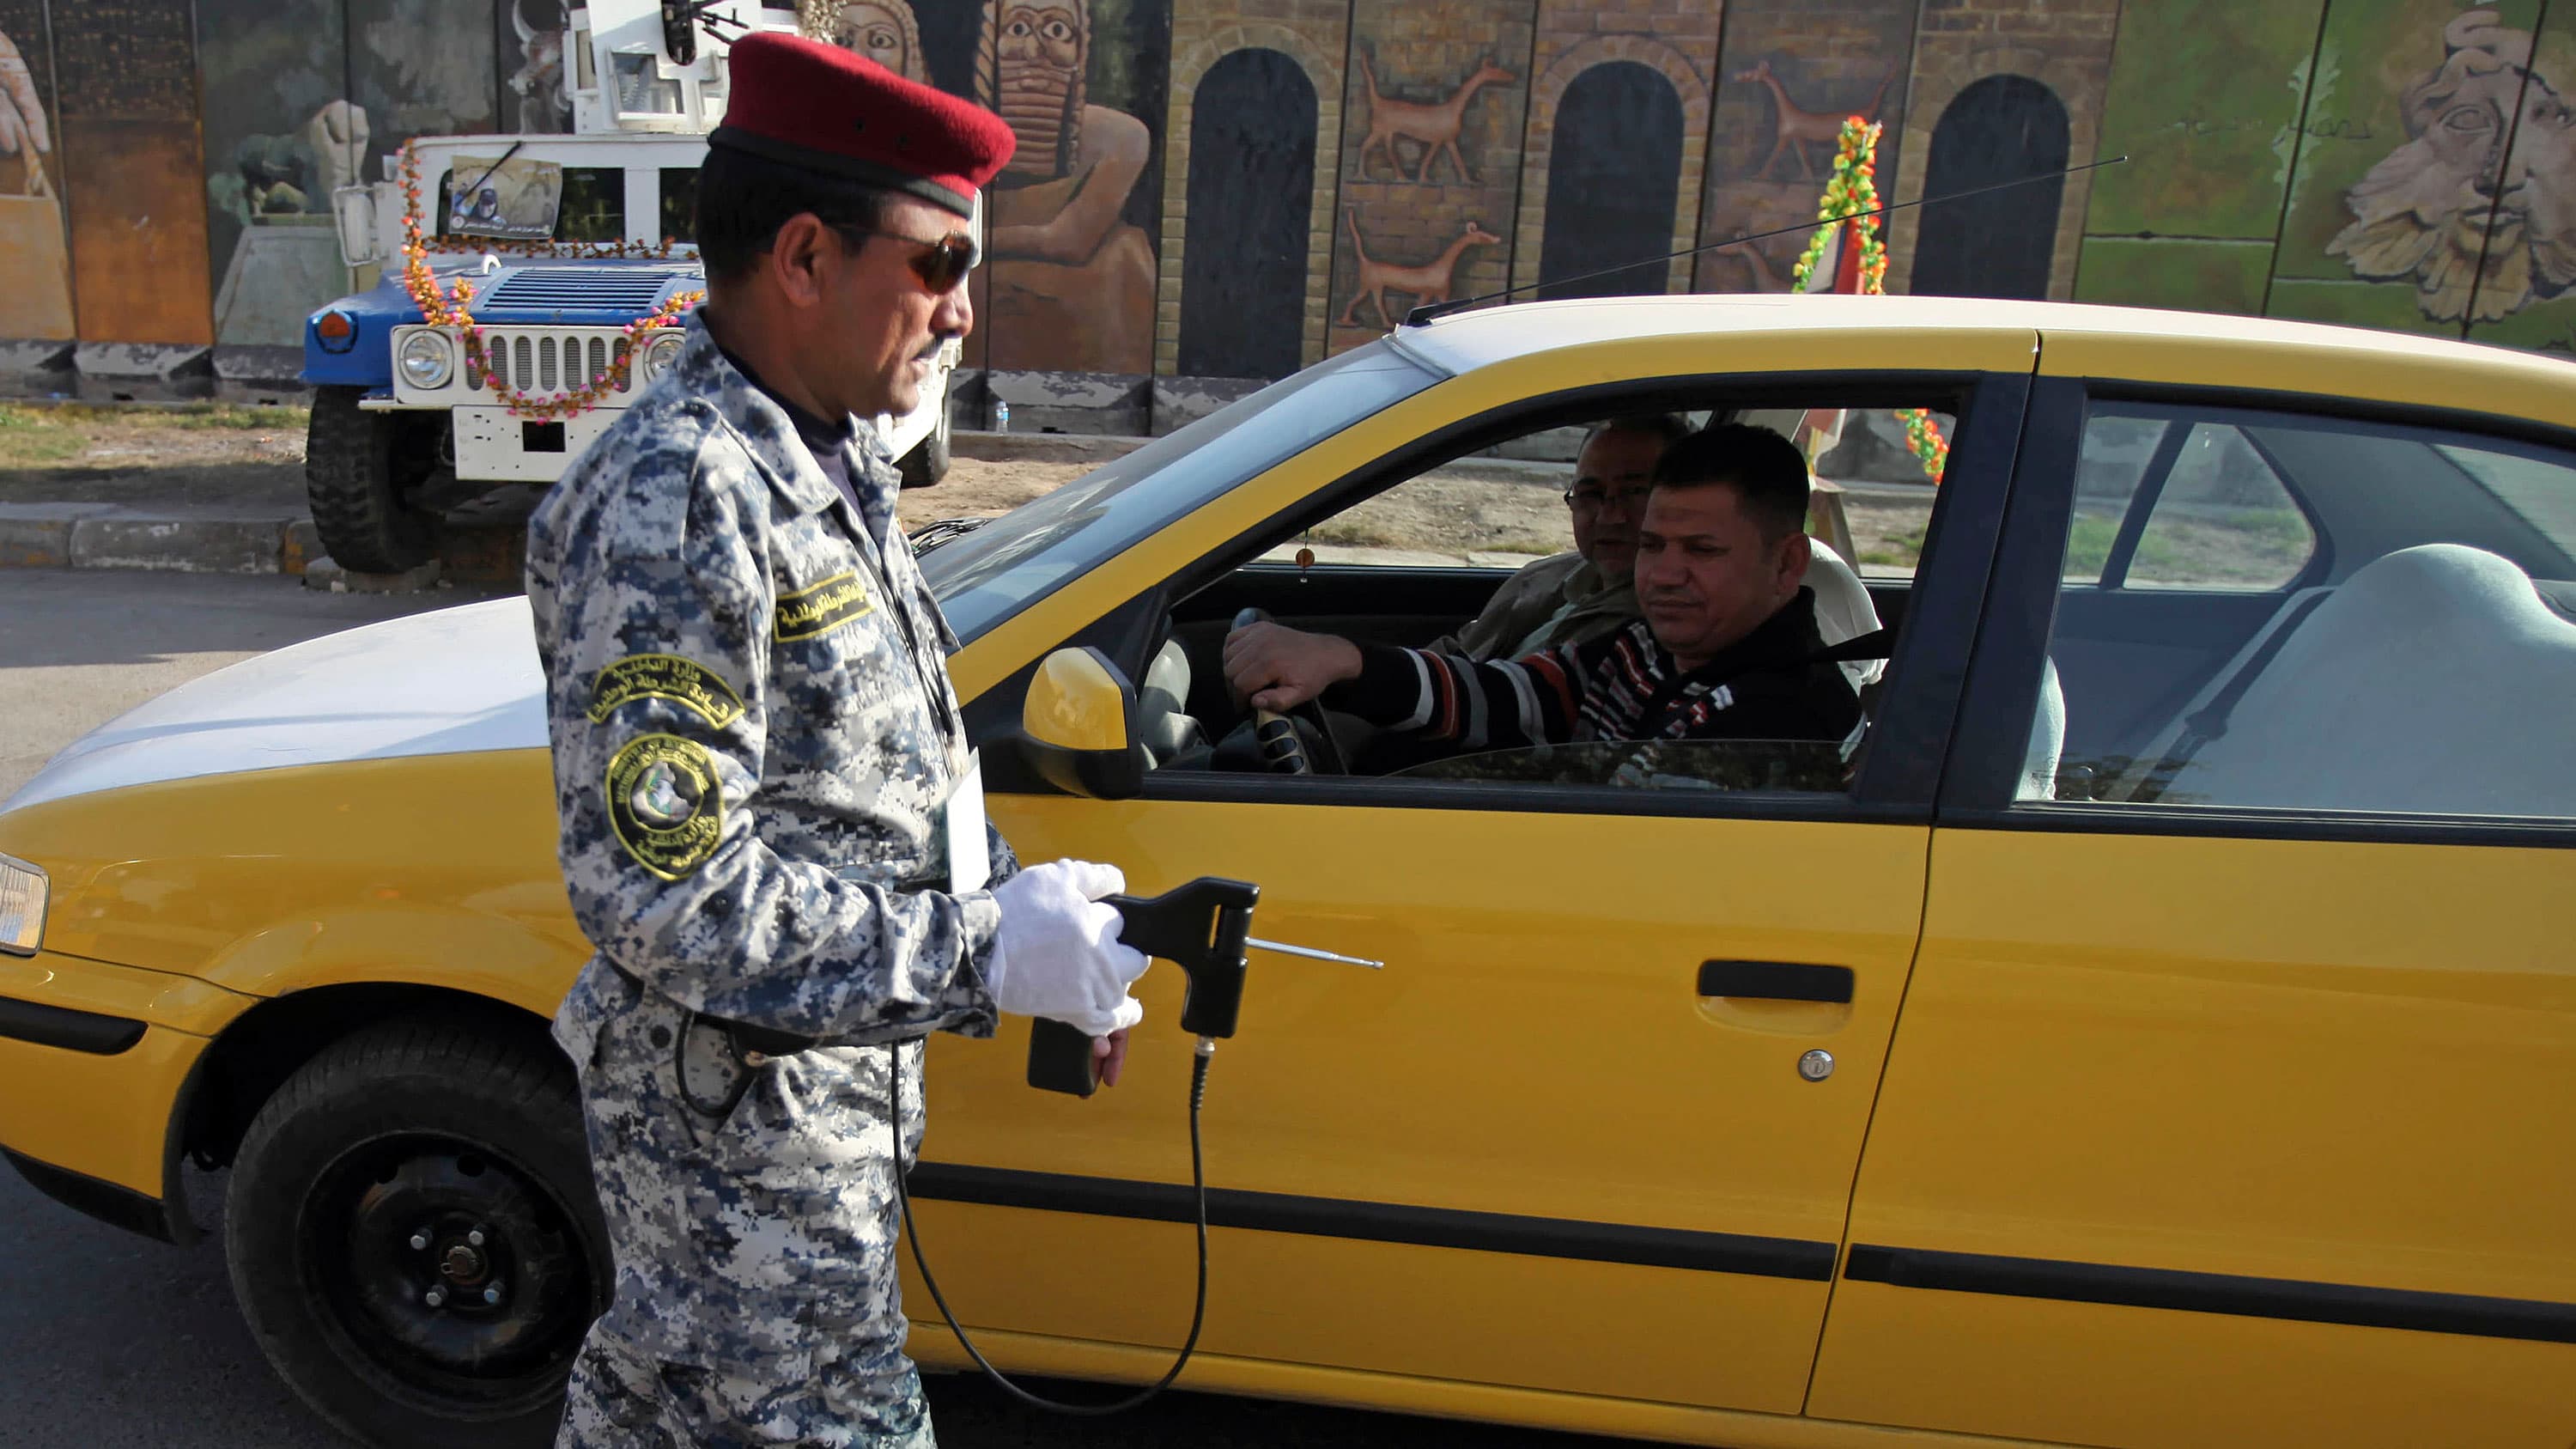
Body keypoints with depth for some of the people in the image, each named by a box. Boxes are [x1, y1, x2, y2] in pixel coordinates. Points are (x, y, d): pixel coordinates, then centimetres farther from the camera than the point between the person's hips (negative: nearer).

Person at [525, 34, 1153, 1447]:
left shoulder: (829, 460, 7)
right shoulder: (678, 505, -25)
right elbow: (665, 892, -29)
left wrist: (1020, 903, 4)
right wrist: (984, 956, -26)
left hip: (816, 1078, 9)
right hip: (740, 1124, -9)